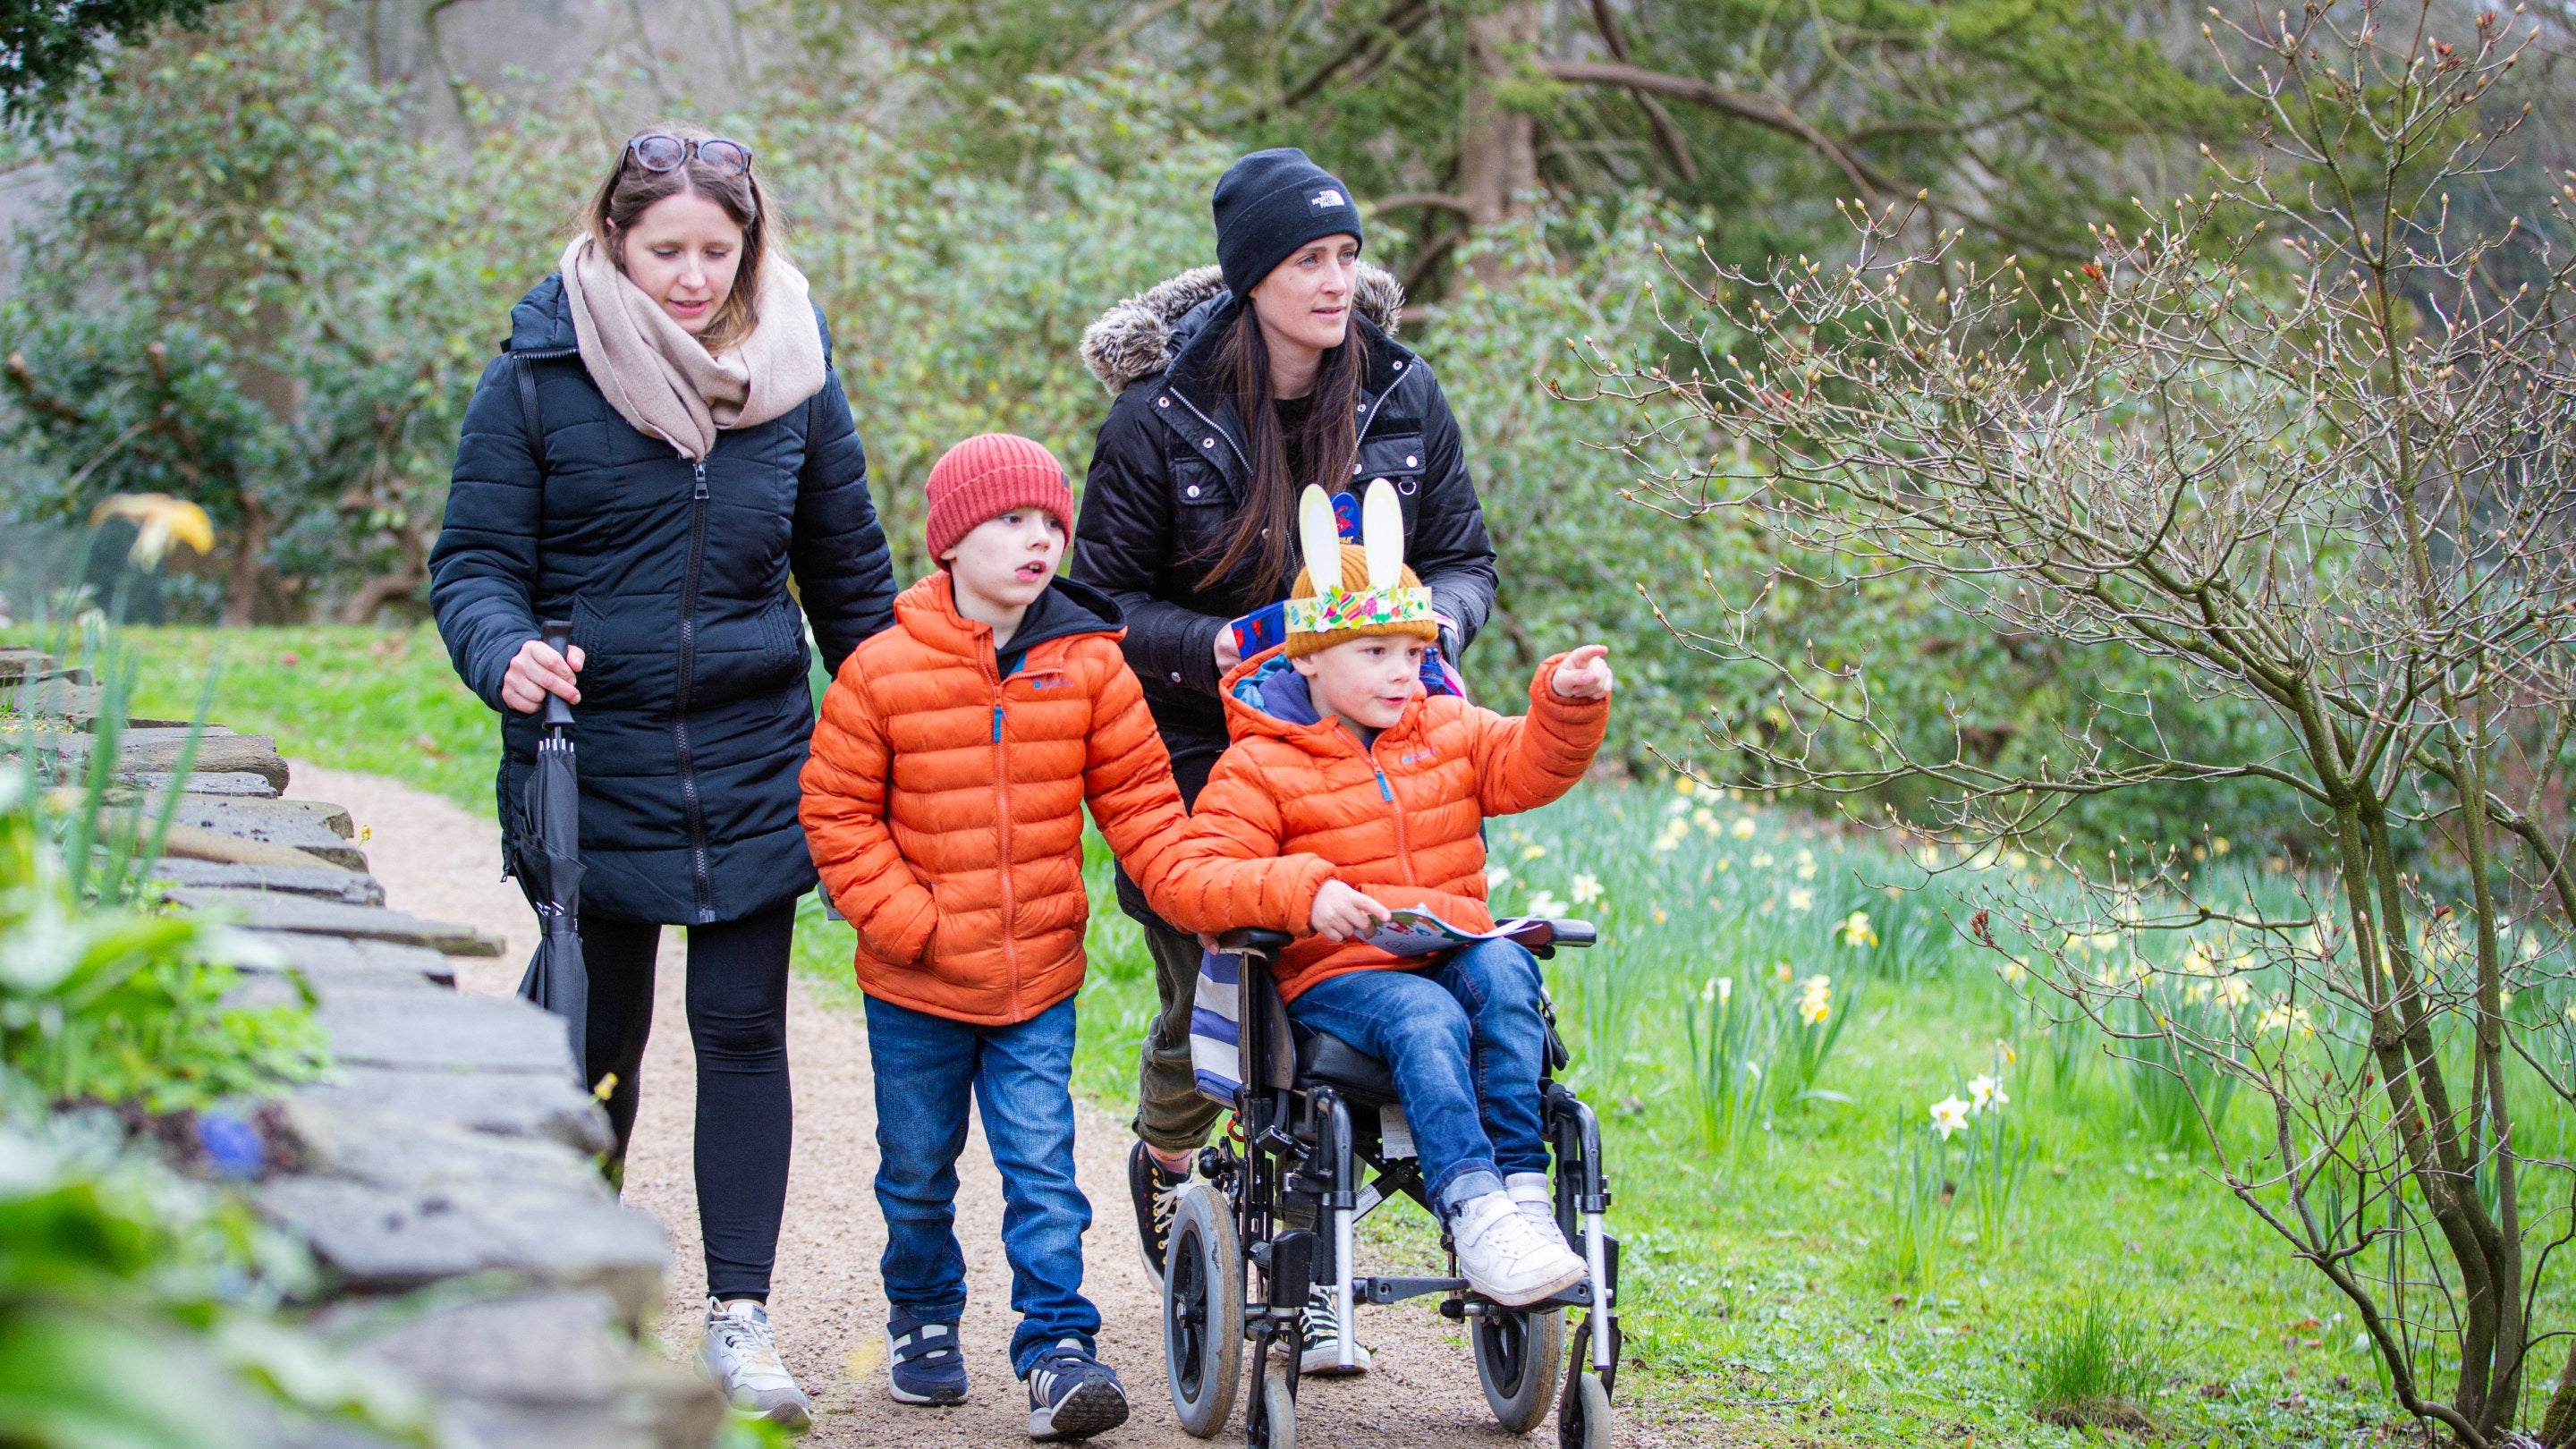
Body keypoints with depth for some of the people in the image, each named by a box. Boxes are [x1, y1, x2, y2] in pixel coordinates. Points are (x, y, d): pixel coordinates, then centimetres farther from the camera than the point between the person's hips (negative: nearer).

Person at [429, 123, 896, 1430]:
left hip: (753, 763, 2)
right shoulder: (539, 381, -5)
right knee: (601, 1036, 7)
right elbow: (474, 560, -3)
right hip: (593, 759, -1)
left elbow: (849, 576, 12)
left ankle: (740, 1321, 5)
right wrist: (505, 656, -23)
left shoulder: (796, 379, 3)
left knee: (743, 1030, 0)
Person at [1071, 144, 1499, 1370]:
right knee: (1206, 1004, 0)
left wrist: (1436, 617, -12)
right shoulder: (1161, 415, -9)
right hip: (1198, 762, -2)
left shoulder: (1403, 397, 1)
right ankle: (1164, 1162, 36)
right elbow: (1104, 598, -5)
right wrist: (1215, 649, -22)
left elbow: (1464, 559, 11)